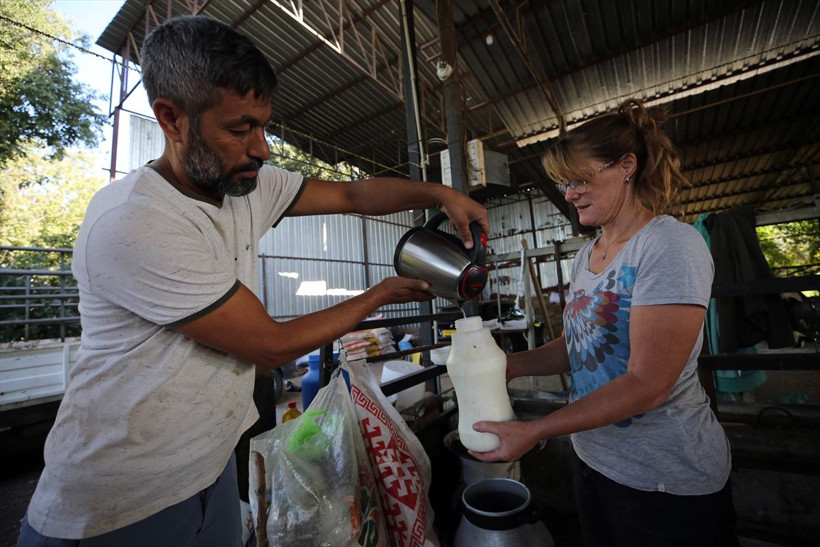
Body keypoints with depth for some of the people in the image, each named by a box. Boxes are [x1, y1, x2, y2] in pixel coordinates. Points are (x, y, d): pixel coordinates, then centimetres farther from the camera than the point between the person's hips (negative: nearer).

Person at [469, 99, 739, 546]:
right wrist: (510, 365, -10)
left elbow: (648, 384, -25)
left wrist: (532, 432, -27)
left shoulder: (672, 245, -20)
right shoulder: (586, 255, 3)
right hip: (591, 457, 7)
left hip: (665, 479, -6)